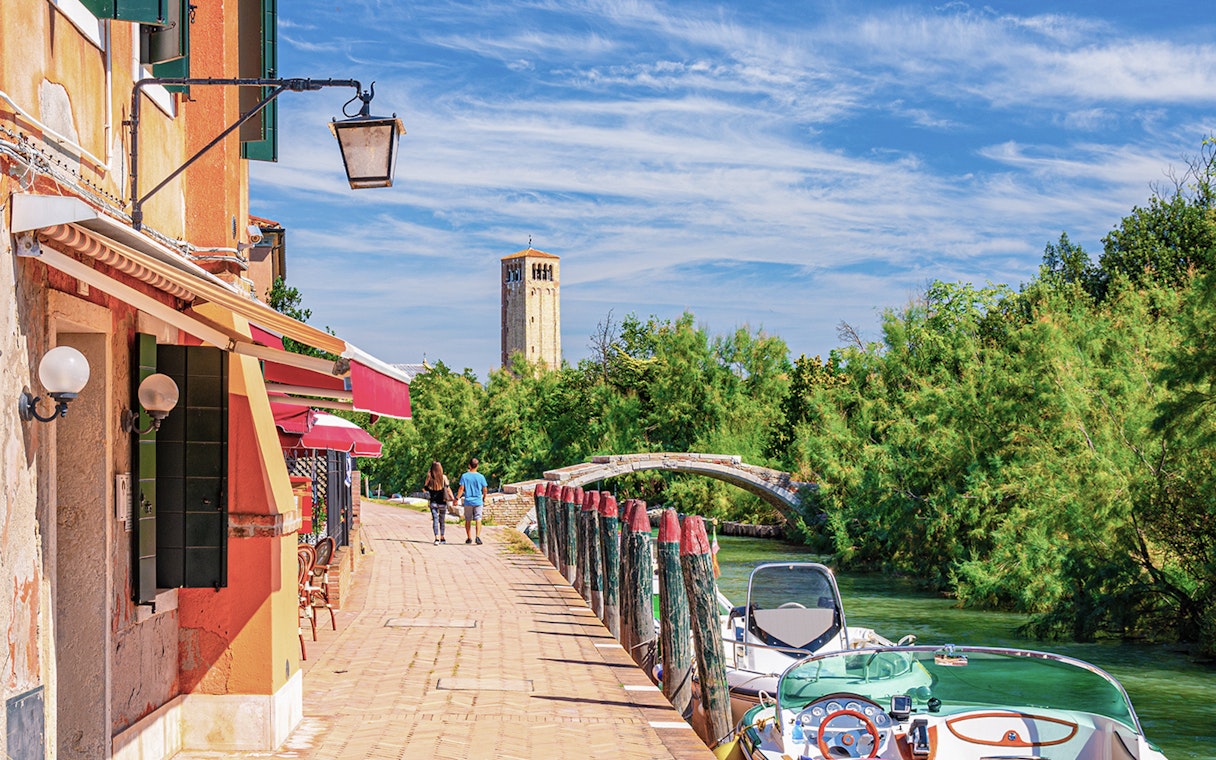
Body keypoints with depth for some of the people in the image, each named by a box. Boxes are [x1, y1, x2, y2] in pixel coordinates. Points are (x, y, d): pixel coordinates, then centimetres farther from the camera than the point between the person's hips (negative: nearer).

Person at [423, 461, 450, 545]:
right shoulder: (443, 477, -4)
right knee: (442, 520, 16)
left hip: (433, 502, -1)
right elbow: (447, 488, -7)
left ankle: (437, 538, -23)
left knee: (435, 519, -6)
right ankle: (442, 538, 27)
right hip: (442, 502, 1)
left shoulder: (429, 477, -4)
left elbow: (425, 488, 1)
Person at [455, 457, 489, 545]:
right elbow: (484, 490, 2)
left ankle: (469, 538, 18)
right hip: (478, 501, 0)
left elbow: (461, 488, -7)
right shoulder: (481, 477, -3)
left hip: (468, 501, 0)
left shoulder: (464, 476, -5)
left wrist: (457, 498, 0)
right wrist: (484, 498, 19)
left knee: (468, 520, 12)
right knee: (478, 519, -1)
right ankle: (478, 537, -16)